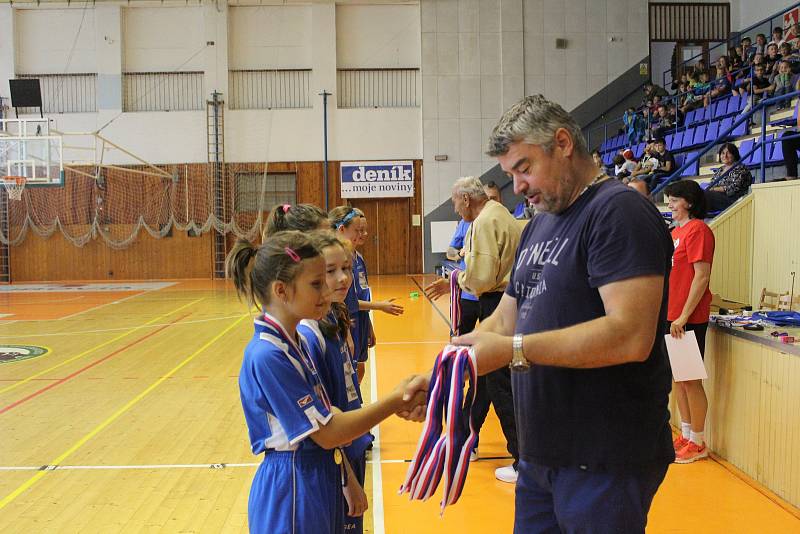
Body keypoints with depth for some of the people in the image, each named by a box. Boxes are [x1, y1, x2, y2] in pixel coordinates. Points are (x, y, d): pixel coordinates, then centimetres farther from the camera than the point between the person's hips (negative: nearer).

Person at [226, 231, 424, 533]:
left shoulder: (292, 341, 4)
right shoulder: (267, 356, -25)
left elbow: (325, 411, 4)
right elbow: (327, 433, -21)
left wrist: (393, 406, -6)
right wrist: (394, 402, -15)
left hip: (317, 479, 9)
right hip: (292, 488, -9)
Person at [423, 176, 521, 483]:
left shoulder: (485, 222, -16)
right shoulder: (499, 215, 16)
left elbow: (481, 277, -24)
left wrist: (458, 278, -4)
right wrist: (453, 285, 18)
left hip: (497, 306, -11)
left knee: (500, 384, -3)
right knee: (480, 374, 21)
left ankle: (524, 461, 4)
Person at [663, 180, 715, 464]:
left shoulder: (697, 230, -13)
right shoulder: (677, 231, 15)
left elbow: (702, 276, -18)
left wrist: (684, 316, -20)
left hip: (689, 319, -9)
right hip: (672, 316, 9)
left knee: (690, 380, 0)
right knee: (678, 377, 15)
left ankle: (697, 443, 12)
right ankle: (685, 436, 27)